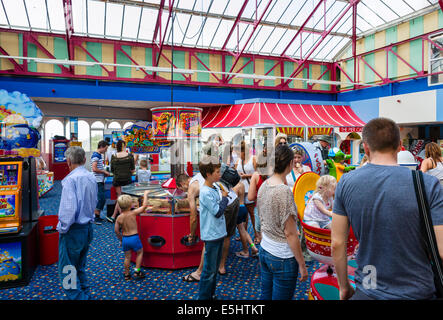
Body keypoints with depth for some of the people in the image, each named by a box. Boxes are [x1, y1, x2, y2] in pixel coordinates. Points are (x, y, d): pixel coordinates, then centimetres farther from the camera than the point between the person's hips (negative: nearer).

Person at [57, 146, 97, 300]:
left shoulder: (71, 179, -19)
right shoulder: (91, 177, 6)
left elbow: (69, 209, -25)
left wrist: (62, 228, -13)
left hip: (73, 230, -8)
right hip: (88, 228, 8)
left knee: (67, 271, 4)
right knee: (80, 267, 22)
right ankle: (84, 295, 32)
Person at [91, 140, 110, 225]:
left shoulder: (99, 155, 17)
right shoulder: (95, 155, -14)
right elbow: (94, 169, -23)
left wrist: (105, 173, 13)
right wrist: (104, 172, -13)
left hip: (100, 181, 10)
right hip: (97, 181, -10)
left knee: (101, 199, 13)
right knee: (101, 199, -10)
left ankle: (97, 217, 21)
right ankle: (95, 217, -4)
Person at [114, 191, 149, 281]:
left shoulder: (119, 218, -4)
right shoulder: (133, 213, -14)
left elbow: (116, 230, 0)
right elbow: (144, 205, -6)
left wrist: (121, 239, 16)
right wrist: (145, 194, 5)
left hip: (125, 239, 3)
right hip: (134, 237, -3)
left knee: (127, 257, 17)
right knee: (140, 253, 18)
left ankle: (127, 274, 27)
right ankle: (137, 271, 17)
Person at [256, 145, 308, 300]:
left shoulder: (264, 185, 0)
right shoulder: (284, 191, -23)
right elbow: (290, 233, -19)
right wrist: (302, 265, -10)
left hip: (264, 251, 7)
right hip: (282, 258, -7)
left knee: (265, 295, 20)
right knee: (281, 297, 10)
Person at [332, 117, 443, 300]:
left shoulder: (346, 182, -10)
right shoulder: (428, 184, -14)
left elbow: (337, 244, -6)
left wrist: (344, 287, 7)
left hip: (367, 291, 1)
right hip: (417, 292, 0)